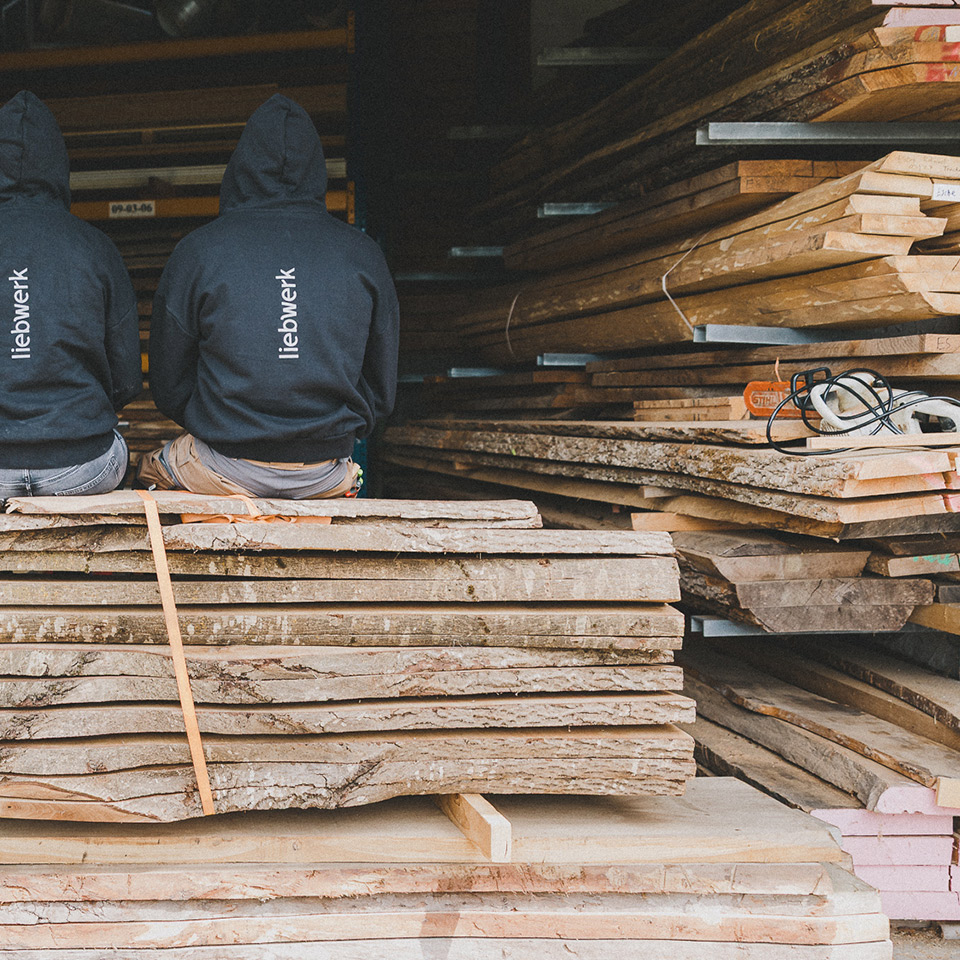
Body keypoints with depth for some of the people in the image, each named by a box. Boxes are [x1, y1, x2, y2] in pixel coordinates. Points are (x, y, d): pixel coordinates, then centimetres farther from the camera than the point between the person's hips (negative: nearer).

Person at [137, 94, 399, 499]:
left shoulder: (197, 250, -7)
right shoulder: (363, 255, -2)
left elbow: (169, 387, 0)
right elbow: (382, 390, 6)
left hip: (224, 472, -2)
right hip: (326, 476, 2)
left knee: (148, 469, 29)